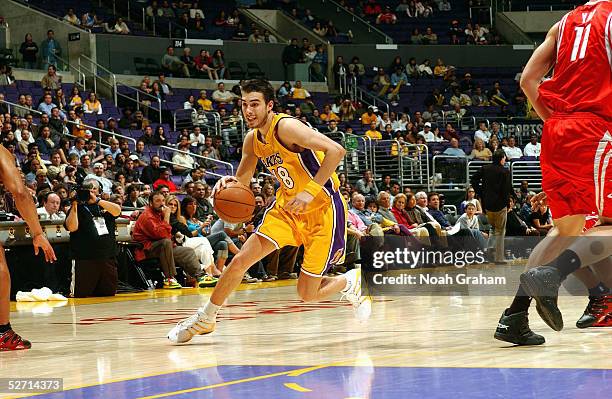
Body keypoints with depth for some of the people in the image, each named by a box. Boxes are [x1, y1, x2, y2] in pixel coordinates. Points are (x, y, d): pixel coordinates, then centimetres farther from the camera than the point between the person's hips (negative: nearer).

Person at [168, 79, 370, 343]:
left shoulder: (286, 127, -23)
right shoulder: (253, 140, 1)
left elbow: (335, 151, -31)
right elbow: (242, 180, 14)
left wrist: (311, 190, -34)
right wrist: (230, 183, -10)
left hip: (323, 209, -7)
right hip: (287, 206, 7)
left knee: (307, 294, -4)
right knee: (242, 259, -5)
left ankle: (354, 280, 26)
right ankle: (204, 319, 11)